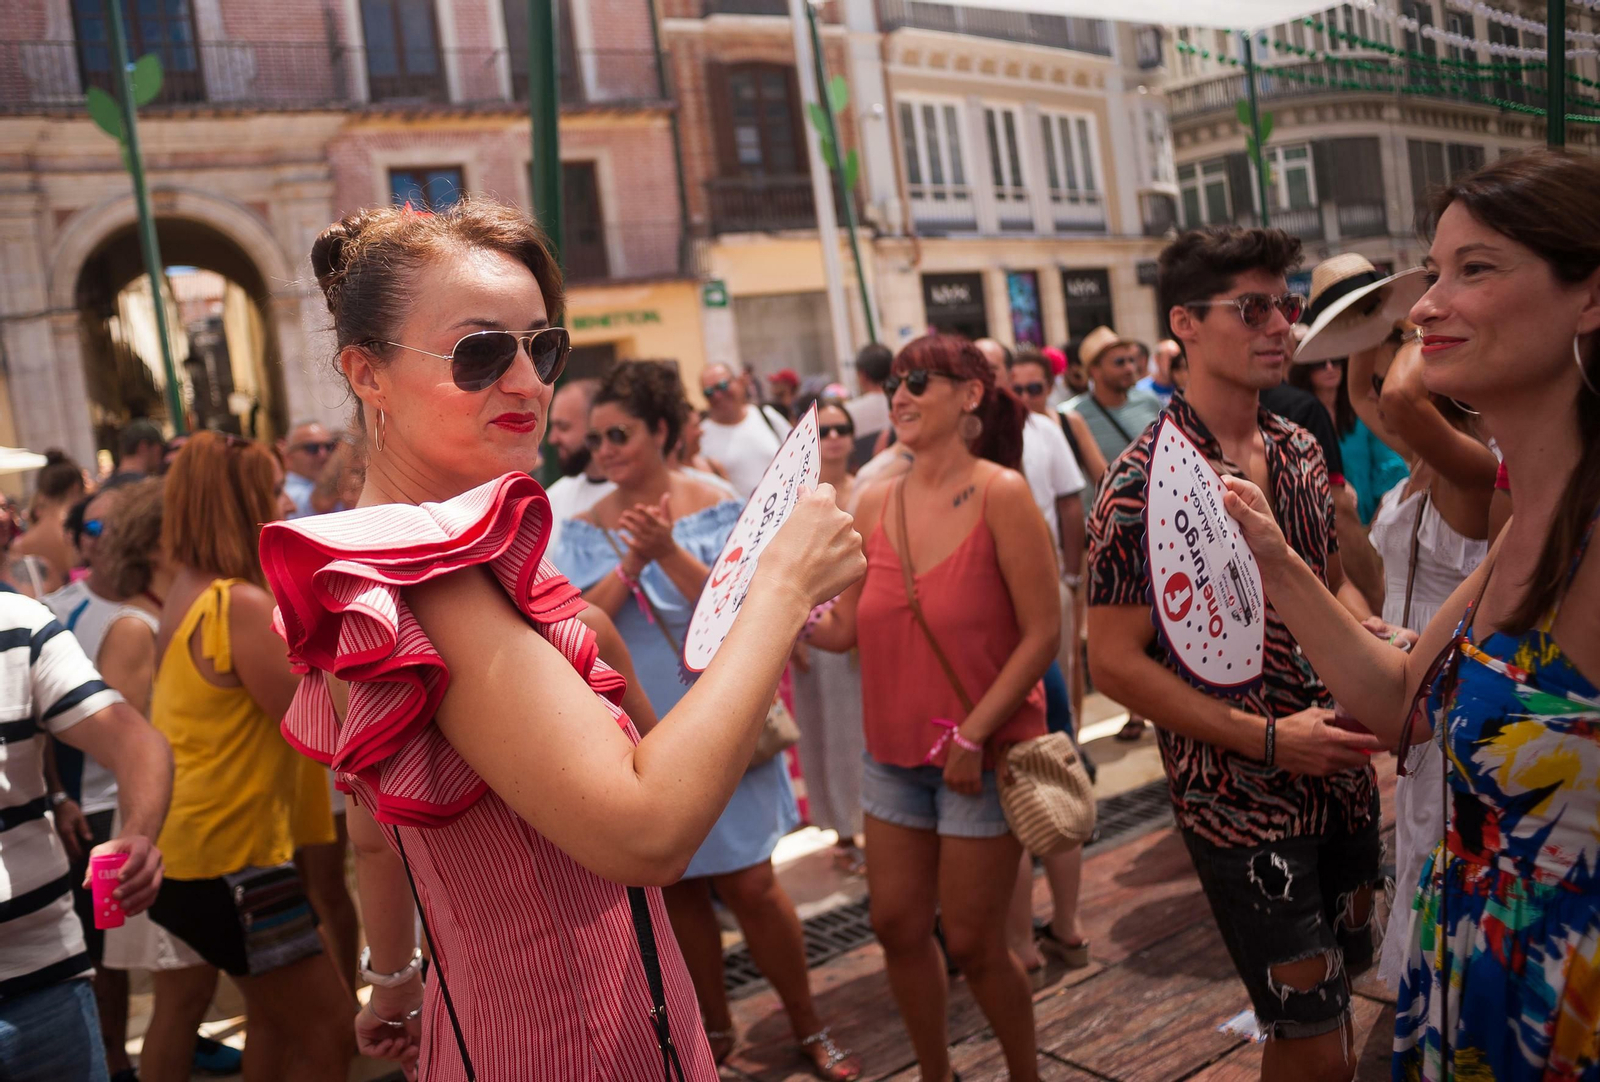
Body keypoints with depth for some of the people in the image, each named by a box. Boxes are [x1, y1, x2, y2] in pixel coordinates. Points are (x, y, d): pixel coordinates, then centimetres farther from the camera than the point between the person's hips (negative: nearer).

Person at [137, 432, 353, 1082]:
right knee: (330, 1029, -1)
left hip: (181, 844, 10)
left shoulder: (187, 593, 6)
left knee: (274, 1015, 23)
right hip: (226, 856, -10)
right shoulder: (242, 604, -22)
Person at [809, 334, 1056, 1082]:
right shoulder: (875, 504, 1)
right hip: (895, 752, 5)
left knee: (971, 942, 5)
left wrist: (974, 735, -17)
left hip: (984, 754, -5)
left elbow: (1043, 632, -15)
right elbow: (845, 628, 3)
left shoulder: (1000, 493, -14)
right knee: (897, 926, 13)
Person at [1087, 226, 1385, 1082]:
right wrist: (1269, 739, -20)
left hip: (1340, 780, 7)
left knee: (1334, 991, 22)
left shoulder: (1302, 452, 5)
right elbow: (1115, 662, -17)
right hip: (1240, 802, -6)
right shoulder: (1144, 484, -16)